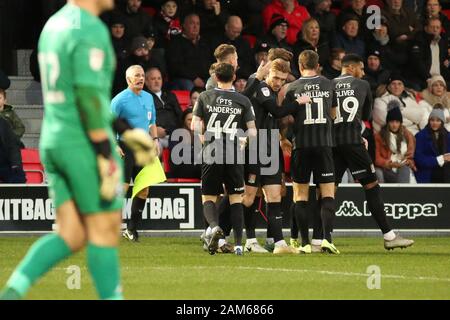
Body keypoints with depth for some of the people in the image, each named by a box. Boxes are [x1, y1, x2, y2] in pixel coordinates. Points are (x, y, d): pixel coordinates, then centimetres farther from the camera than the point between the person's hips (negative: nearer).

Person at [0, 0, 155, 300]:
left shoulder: (54, 25, 15)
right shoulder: (91, 31, -15)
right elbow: (90, 98, -21)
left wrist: (128, 132, 22)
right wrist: (106, 158, -20)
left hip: (53, 143, 9)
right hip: (87, 144, -9)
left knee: (72, 236, 9)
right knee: (105, 231, 1)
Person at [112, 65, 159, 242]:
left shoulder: (148, 98, 13)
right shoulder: (120, 99, -8)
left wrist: (155, 139, 12)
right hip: (125, 147, -7)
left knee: (143, 188, 4)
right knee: (121, 188, -11)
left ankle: (132, 229, 14)